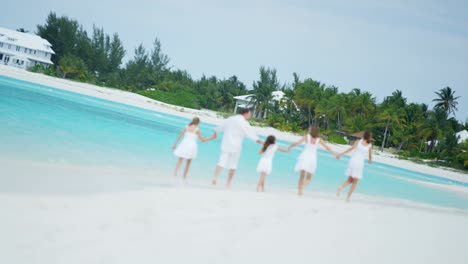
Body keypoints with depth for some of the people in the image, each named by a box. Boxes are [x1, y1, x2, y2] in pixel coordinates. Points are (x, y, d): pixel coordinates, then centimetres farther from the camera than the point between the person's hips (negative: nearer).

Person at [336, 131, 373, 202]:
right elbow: (370, 155, 11)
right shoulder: (369, 145, 4)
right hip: (359, 162, -2)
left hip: (352, 161, 2)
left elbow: (351, 148, -11)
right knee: (355, 182, 9)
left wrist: (341, 154, -15)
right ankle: (348, 197, 0)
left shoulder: (358, 141, 5)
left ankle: (341, 187, -13)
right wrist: (370, 160, 36)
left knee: (350, 180, 16)